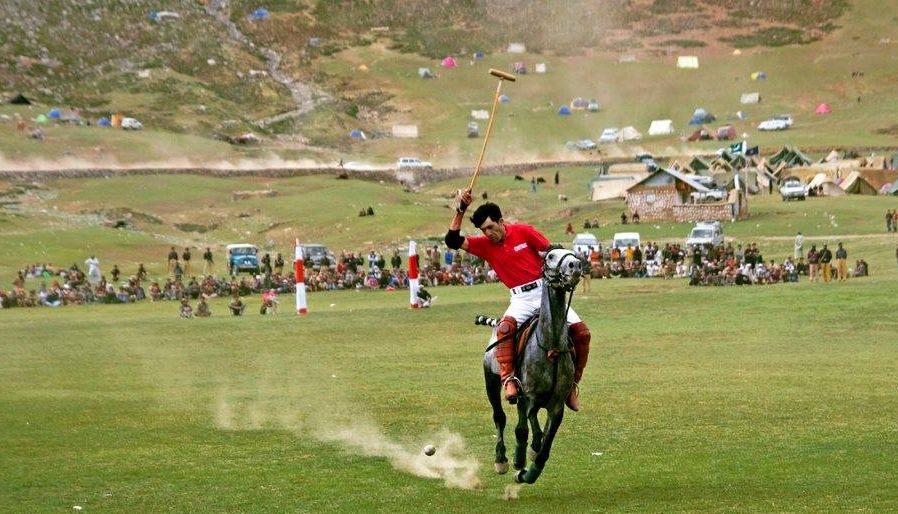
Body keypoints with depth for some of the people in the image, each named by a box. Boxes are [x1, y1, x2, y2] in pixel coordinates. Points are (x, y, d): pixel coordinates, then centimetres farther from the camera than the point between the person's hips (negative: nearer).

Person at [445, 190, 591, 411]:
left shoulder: (523, 232, -2)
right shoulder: (484, 244, 1)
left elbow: (551, 254, 4)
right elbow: (453, 241, -11)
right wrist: (460, 210, -19)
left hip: (546, 291, 0)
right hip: (521, 298, 0)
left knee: (581, 331, -14)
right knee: (505, 327, -34)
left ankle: (572, 382, 1)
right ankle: (508, 378, -38)